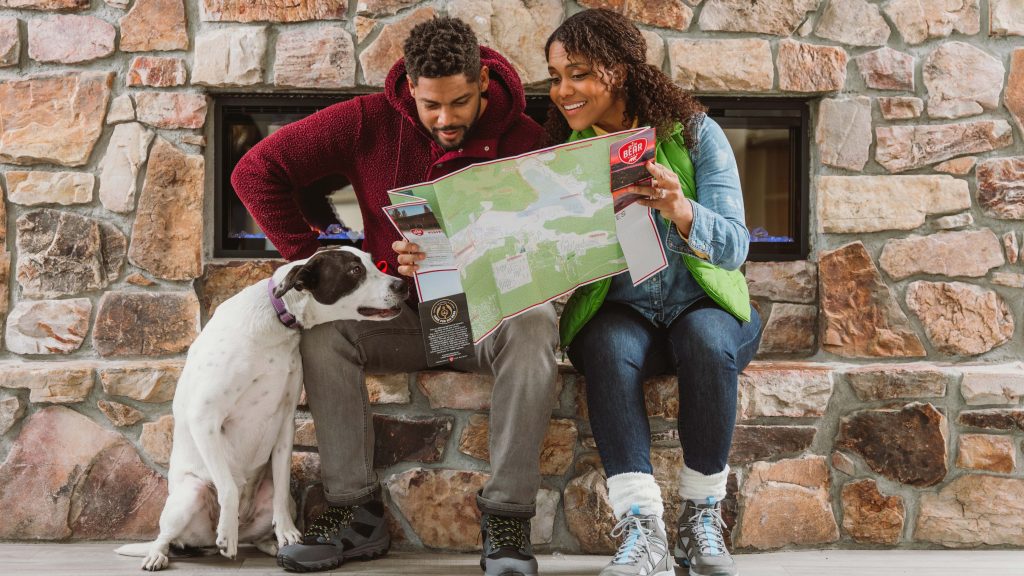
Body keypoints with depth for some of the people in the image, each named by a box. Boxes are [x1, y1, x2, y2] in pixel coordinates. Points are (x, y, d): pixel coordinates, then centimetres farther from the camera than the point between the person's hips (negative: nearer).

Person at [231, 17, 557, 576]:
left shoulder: (522, 139, -11)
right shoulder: (369, 122, -7)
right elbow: (256, 171, -3)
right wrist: (313, 262, -8)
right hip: (400, 315, 2)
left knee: (534, 325, -34)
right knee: (324, 325, -26)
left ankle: (506, 516, -28)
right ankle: (356, 510, -20)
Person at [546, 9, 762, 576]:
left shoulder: (693, 133, -5)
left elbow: (733, 245, -16)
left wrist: (679, 210, -37)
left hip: (704, 303, -1)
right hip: (618, 312, 1)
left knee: (706, 339, -34)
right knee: (609, 345, -33)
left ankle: (701, 518, -20)